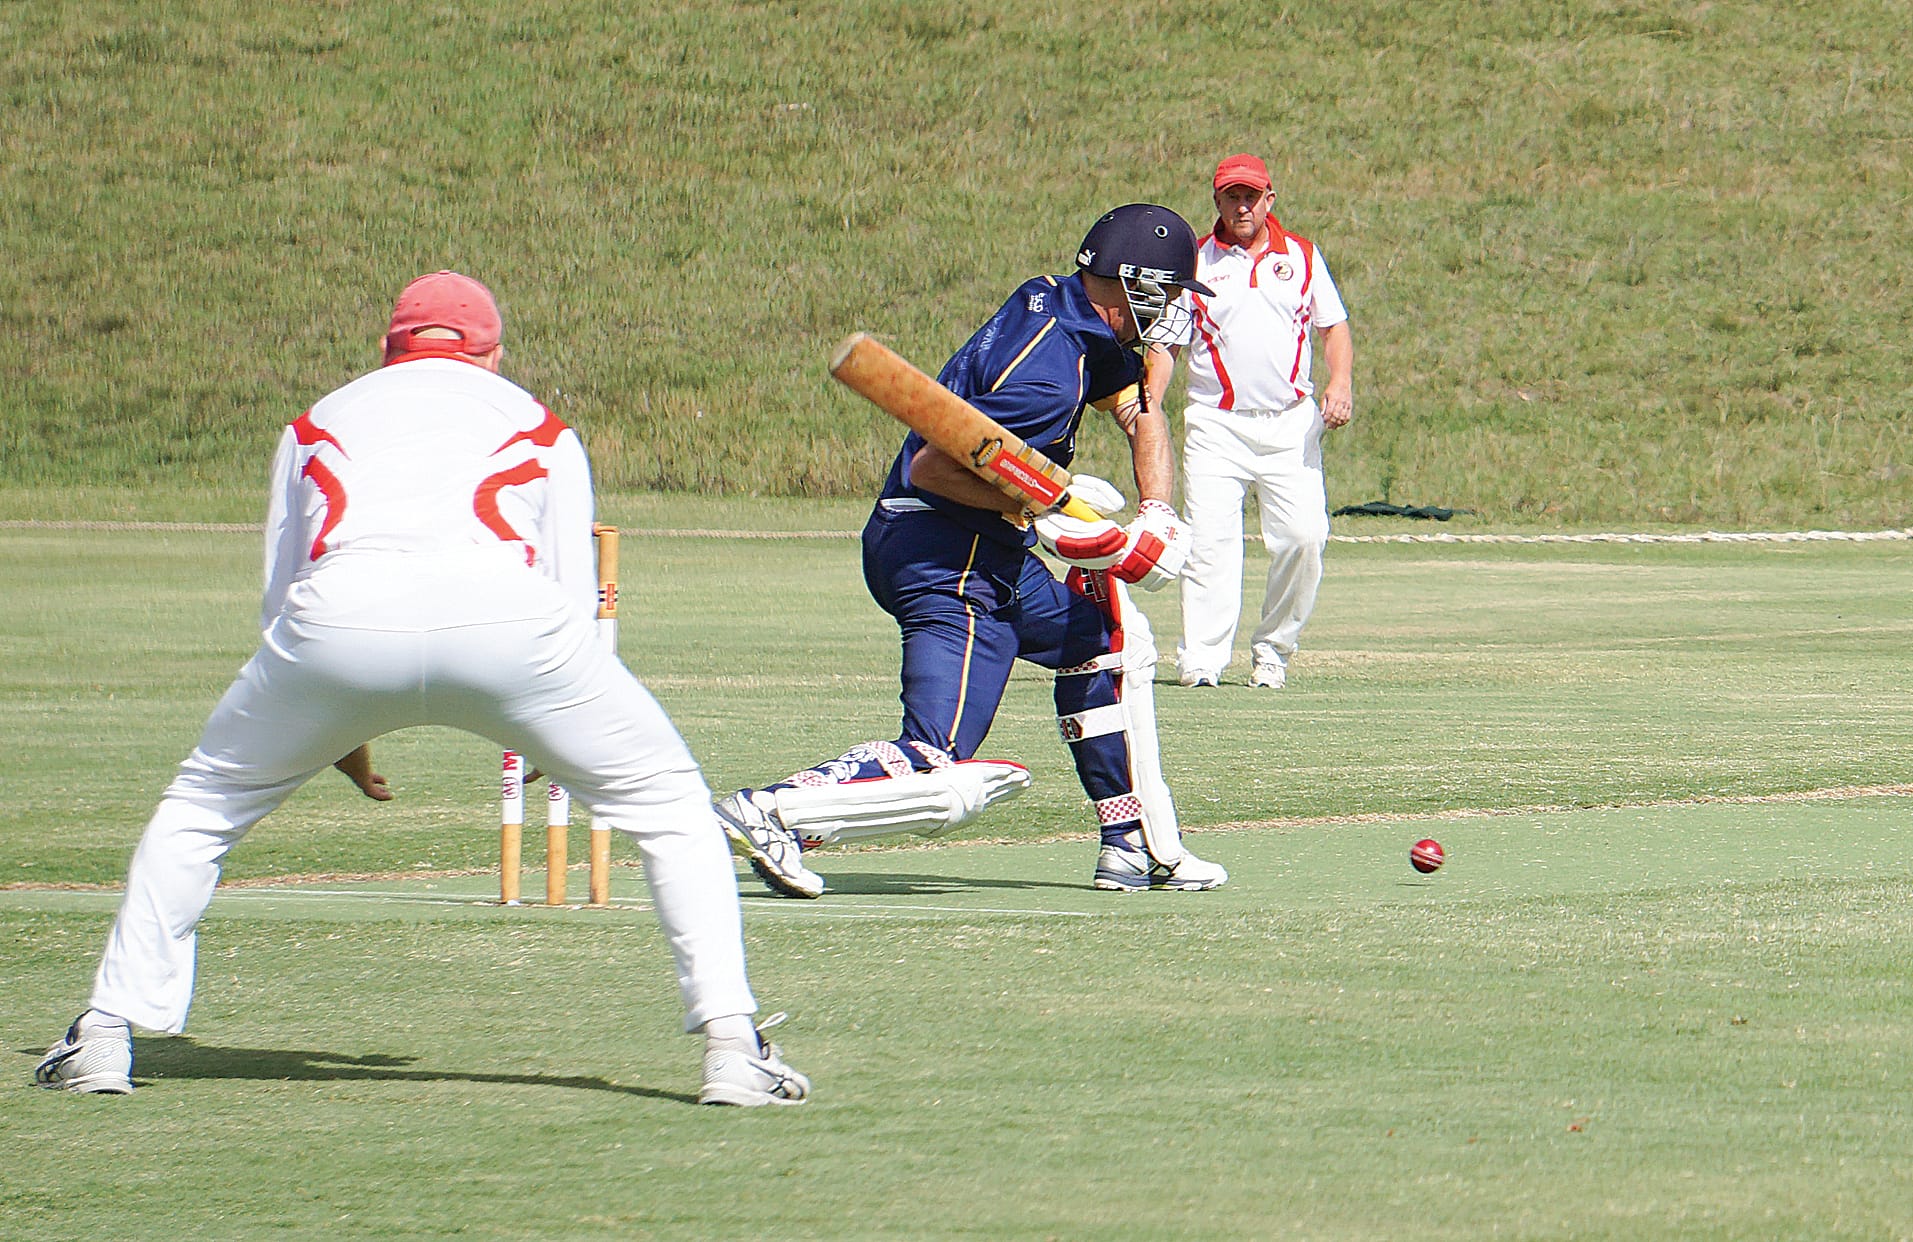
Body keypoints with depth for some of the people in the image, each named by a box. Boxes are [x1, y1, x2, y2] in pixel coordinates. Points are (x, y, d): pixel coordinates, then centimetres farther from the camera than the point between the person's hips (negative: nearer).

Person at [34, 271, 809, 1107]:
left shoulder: (317, 424, 34)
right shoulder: (540, 428, 32)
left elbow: (278, 600, 33)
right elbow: (574, 597, 27)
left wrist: (337, 738, 46)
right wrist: (545, 736, 44)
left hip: (340, 615, 1)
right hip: (504, 609, -1)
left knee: (203, 805, 25)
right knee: (669, 803, 18)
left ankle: (105, 1036, 20)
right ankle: (730, 1044, 4)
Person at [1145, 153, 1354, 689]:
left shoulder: (1302, 255, 12)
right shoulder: (1193, 261, 8)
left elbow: (1333, 325, 17)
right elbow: (1167, 342, 7)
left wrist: (1341, 381, -2)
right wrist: (1149, 404, -9)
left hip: (1290, 424, 1)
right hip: (1216, 424, -1)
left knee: (1302, 537, -9)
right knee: (1209, 540, -12)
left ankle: (1272, 650, 6)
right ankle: (1201, 660, -12)